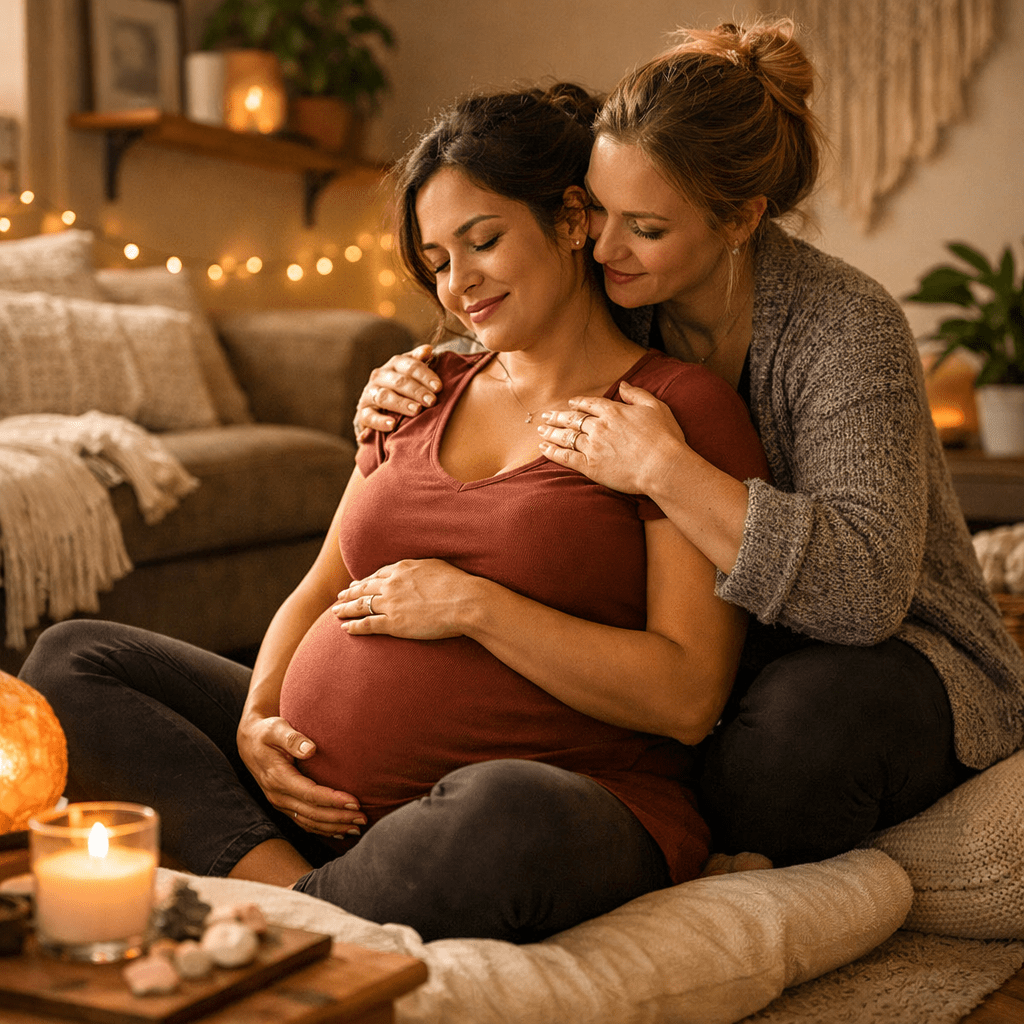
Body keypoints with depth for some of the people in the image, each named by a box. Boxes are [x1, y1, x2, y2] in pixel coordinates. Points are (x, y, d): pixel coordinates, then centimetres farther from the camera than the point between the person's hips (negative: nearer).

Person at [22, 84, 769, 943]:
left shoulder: (684, 407, -4)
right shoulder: (427, 394, 17)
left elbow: (689, 698, -12)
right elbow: (322, 589, 20)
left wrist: (472, 605, -14)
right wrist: (258, 718, 0)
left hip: (552, 797, -7)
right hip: (327, 799, 7)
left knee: (510, 823, -42)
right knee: (71, 659, 3)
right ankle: (282, 877, -16)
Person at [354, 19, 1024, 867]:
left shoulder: (848, 330, -23)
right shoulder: (618, 300, -6)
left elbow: (867, 589, -34)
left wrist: (667, 470, -39)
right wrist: (401, 391, -11)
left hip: (887, 661, -5)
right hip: (702, 654, 6)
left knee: (798, 727, -39)